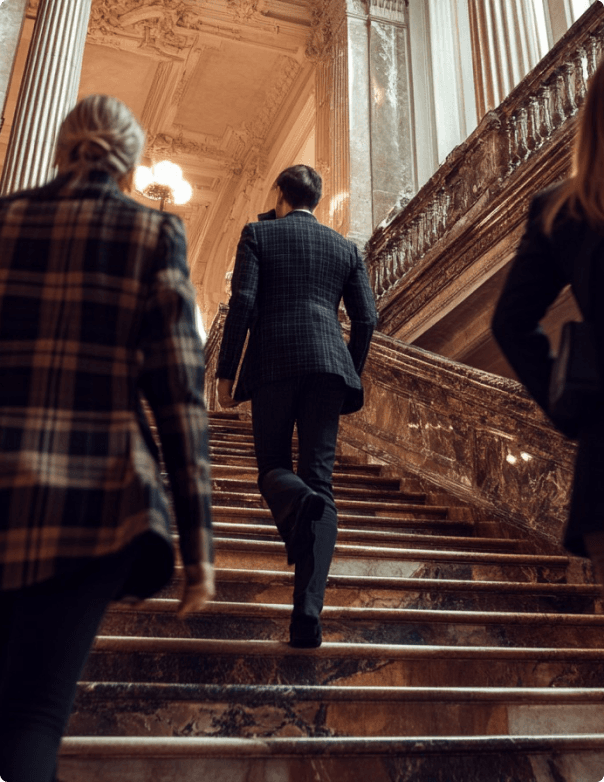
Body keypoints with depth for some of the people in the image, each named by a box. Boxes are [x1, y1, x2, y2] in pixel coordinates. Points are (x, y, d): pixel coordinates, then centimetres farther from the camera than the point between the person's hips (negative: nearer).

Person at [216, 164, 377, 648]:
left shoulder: (258, 234, 11)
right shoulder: (345, 248, 19)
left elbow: (243, 303, -2)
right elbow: (366, 317, 11)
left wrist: (226, 372, 0)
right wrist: (351, 376, 20)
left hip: (272, 363, -2)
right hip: (327, 364, 2)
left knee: (273, 467, 12)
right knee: (319, 479, -2)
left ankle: (297, 503, -27)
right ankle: (308, 613, -11)